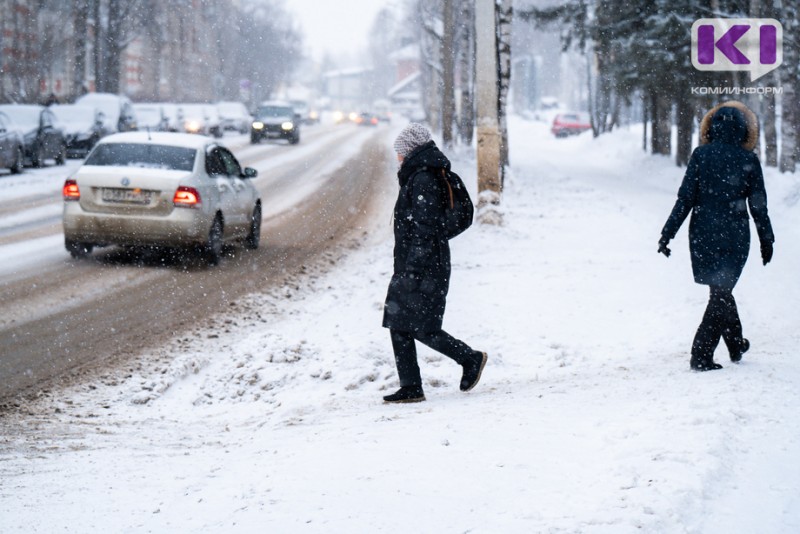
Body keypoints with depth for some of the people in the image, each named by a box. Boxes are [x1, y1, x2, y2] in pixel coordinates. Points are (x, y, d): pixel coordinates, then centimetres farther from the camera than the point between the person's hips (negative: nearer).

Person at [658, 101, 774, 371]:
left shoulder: (701, 155, -4)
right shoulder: (748, 160, -5)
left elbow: (685, 199, -6)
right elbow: (758, 205, -1)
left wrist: (667, 234, -2)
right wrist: (766, 240, 11)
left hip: (703, 235, 2)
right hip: (735, 235, -2)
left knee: (721, 289, 19)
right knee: (721, 292, 4)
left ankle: (736, 344, 32)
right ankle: (701, 355, -4)